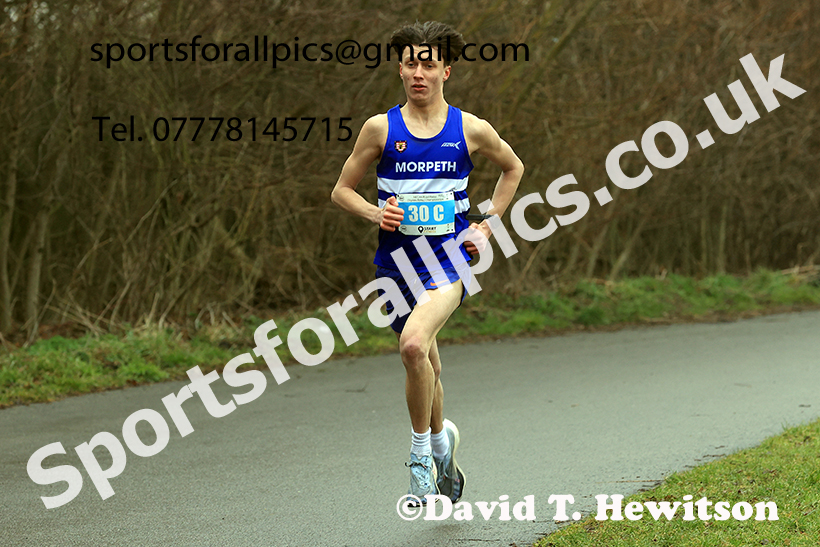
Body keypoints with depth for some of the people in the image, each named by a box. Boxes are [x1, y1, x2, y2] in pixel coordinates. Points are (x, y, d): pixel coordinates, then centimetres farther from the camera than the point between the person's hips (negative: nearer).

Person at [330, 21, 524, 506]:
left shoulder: (471, 130, 1)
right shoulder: (380, 128, 1)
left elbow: (513, 168, 19)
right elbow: (342, 190, 10)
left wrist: (487, 226, 10)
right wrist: (376, 213, -10)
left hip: (449, 261, -2)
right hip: (398, 262, 3)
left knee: (414, 344, -28)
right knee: (425, 367, 12)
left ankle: (423, 451, -11)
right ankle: (442, 444, 39)